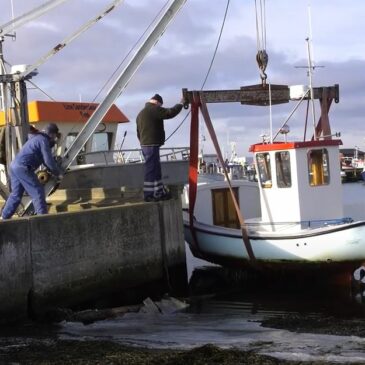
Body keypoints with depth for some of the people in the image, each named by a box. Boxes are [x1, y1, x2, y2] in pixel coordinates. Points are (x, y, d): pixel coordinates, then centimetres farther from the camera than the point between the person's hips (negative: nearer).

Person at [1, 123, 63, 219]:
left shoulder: (37, 138, 22)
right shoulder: (43, 140, -8)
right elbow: (49, 160, -11)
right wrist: (58, 173, -1)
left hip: (15, 165, 10)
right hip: (23, 168, -10)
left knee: (16, 194, 15)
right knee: (37, 192, -5)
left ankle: (4, 217, 19)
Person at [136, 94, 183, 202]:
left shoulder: (141, 113, 20)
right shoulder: (154, 110, -10)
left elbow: (139, 132, 24)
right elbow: (170, 113, -16)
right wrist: (180, 105, -2)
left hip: (145, 144, 10)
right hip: (152, 145, -10)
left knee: (156, 169, 14)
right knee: (151, 169, -7)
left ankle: (160, 192, 17)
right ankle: (149, 195, -6)